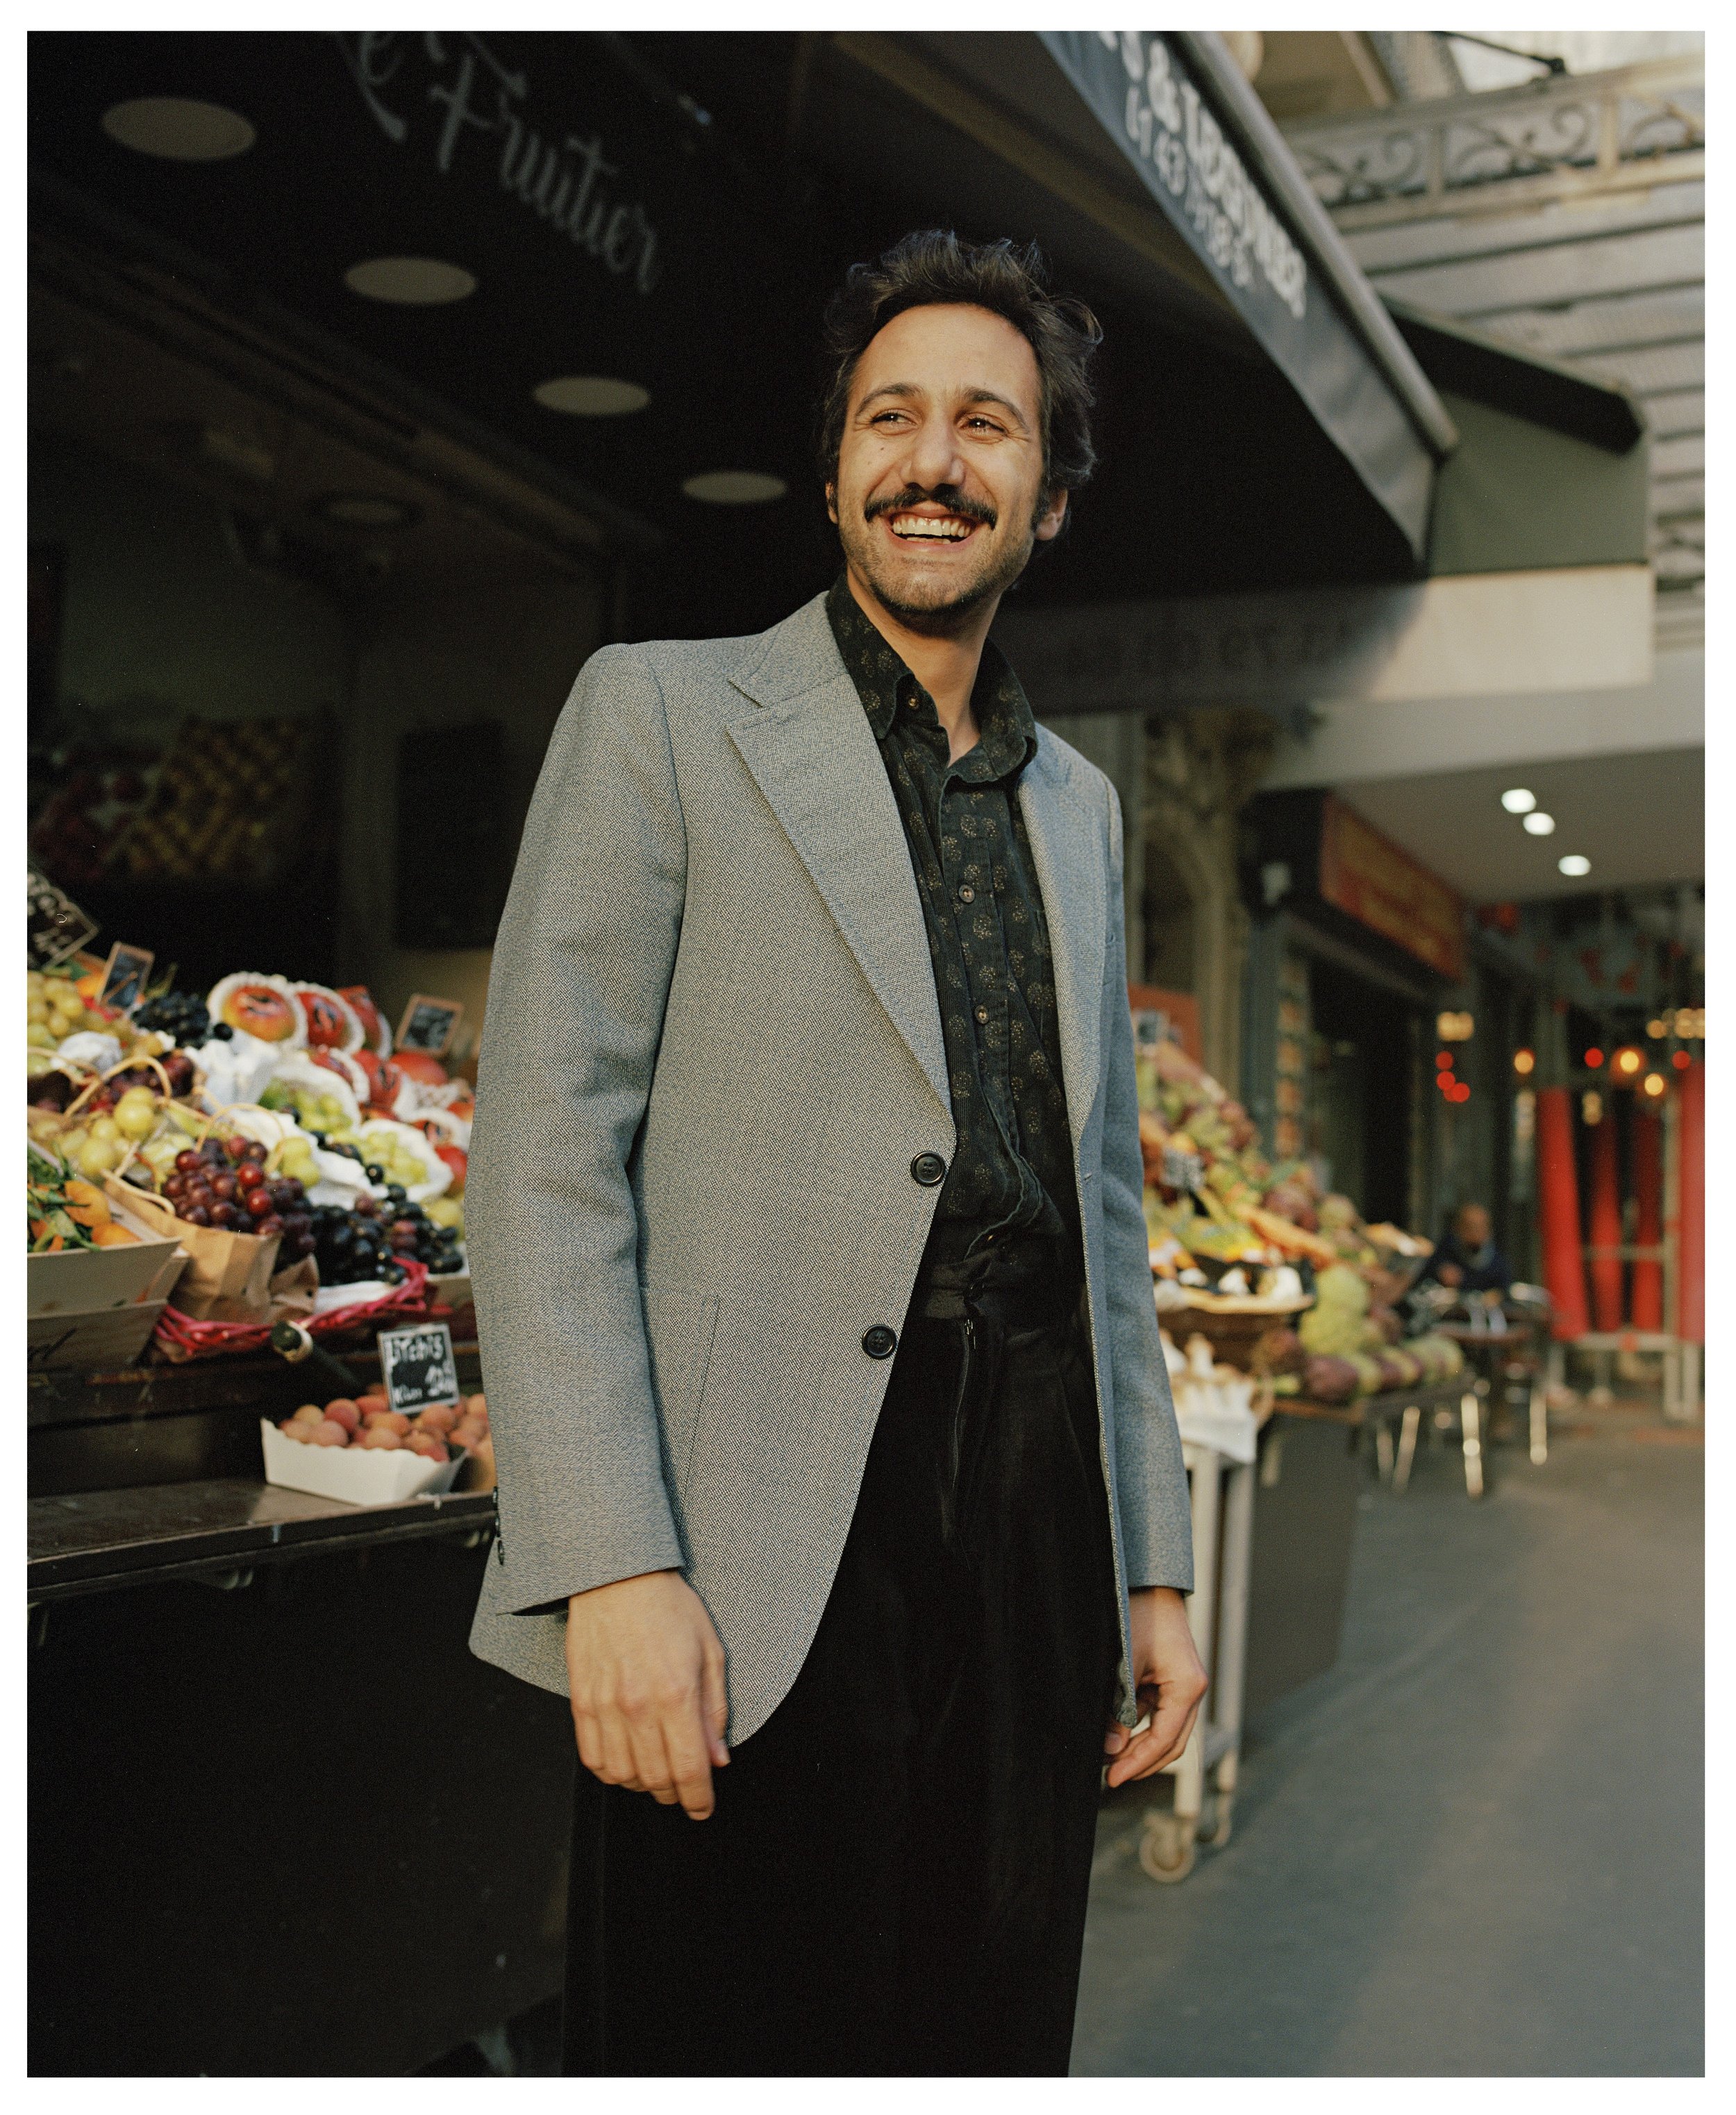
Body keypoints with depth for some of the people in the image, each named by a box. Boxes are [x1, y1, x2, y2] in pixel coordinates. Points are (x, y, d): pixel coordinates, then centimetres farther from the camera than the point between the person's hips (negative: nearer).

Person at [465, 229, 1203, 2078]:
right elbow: (546, 1152, -6)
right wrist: (610, 1565, -15)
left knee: (989, 2044, 11)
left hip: (1036, 1526, 5)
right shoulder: (666, 712, 2)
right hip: (761, 1556, -5)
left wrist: (1153, 1564, 16)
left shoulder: (1078, 804, 19)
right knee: (724, 2043, 2)